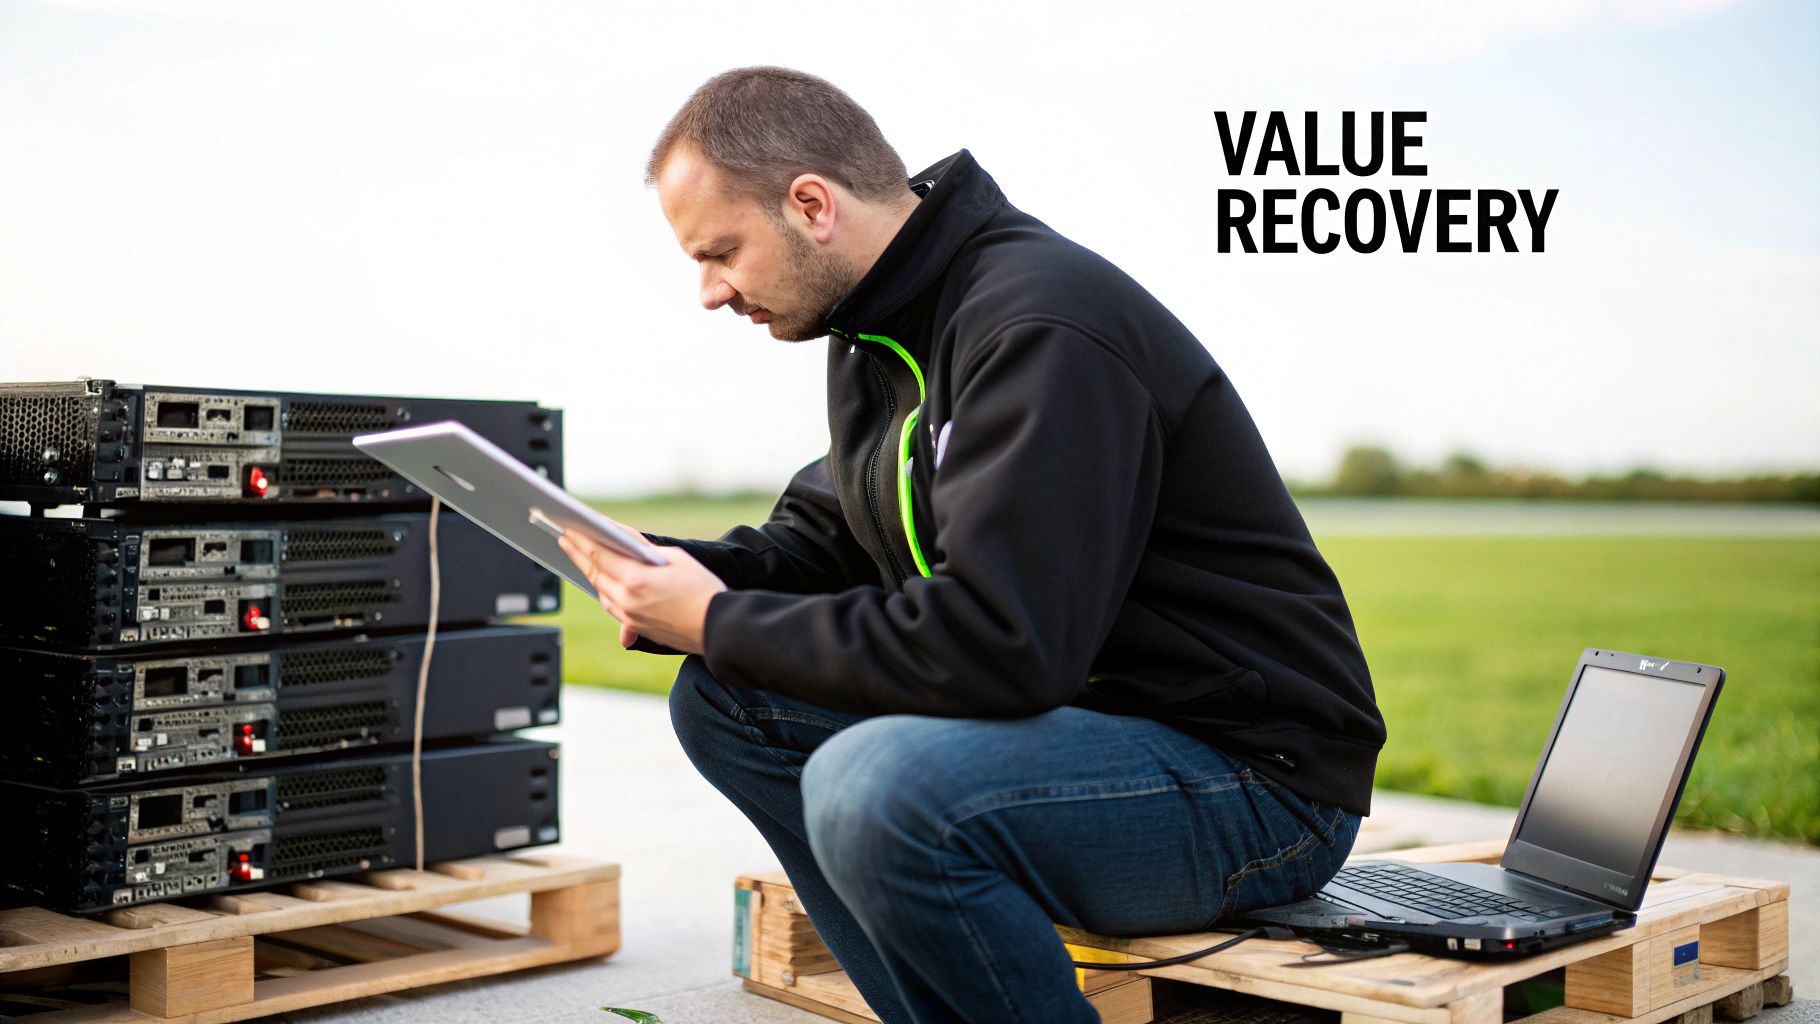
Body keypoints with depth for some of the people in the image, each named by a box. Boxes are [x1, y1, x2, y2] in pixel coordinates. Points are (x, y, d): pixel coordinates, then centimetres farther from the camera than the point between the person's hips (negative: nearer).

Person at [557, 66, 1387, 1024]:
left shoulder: (1039, 326, -22)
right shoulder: (887, 319, 8)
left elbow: (996, 644, -29)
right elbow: (825, 536, 17)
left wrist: (721, 623, -19)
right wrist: (685, 575, -4)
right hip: (1072, 710, 10)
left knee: (871, 786, -33)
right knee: (724, 699, 0)